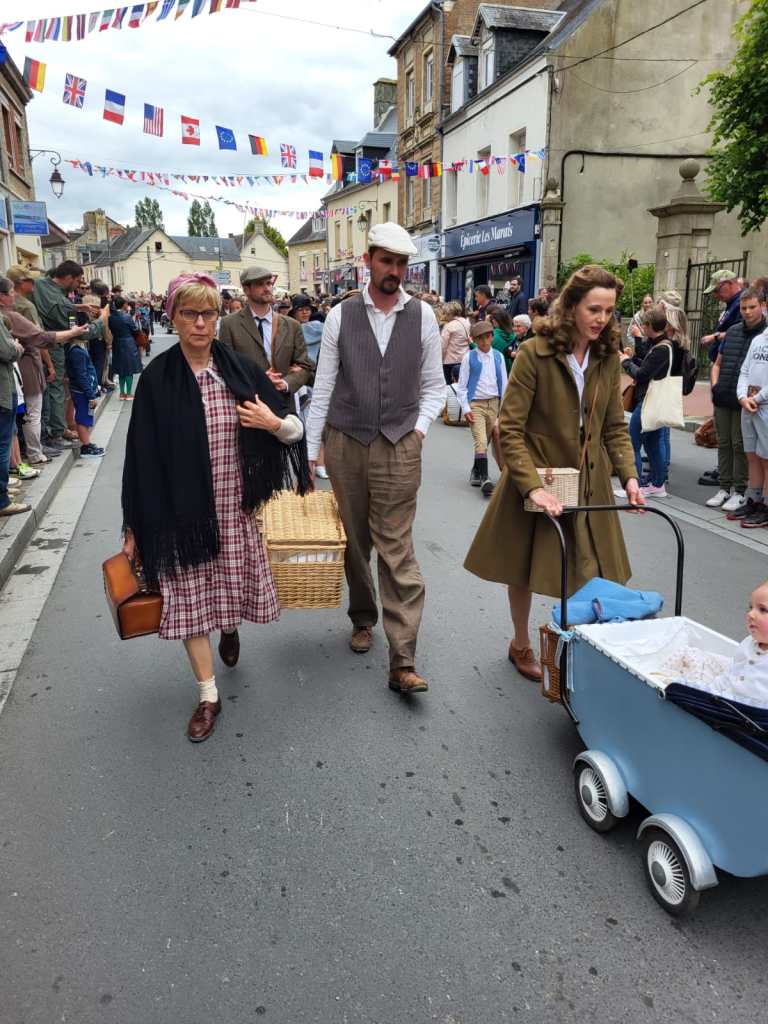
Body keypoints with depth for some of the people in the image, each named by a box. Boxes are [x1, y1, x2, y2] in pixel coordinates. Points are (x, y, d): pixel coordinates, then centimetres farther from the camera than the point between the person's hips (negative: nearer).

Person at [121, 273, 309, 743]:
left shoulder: (240, 369, -2)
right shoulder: (158, 378, -7)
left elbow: (296, 429, 4)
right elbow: (142, 455, -5)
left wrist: (274, 423, -19)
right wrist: (135, 526, -3)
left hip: (235, 508, 2)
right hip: (182, 511, -1)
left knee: (234, 586, 14)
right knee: (191, 599, 6)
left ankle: (230, 627, 52)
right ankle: (209, 695, 24)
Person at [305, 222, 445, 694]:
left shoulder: (423, 316, 2)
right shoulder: (341, 316, 2)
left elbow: (434, 385, 9)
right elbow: (323, 388, 4)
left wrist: (420, 427, -6)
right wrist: (309, 450, 2)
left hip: (399, 448, -1)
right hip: (344, 443, 1)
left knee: (397, 550, -5)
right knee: (354, 542, 12)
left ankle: (403, 662, -2)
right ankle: (363, 618, 37)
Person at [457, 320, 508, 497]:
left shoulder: (498, 356, 7)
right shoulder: (469, 358, -2)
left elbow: (504, 383, 12)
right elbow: (462, 386, 0)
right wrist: (466, 409, -7)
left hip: (493, 404, 4)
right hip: (475, 404, -4)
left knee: (486, 441, 12)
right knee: (481, 442, -16)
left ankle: (476, 473, 31)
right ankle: (484, 479, -18)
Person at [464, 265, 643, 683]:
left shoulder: (608, 357, 1)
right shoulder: (534, 353, -16)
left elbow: (615, 427, 7)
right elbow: (510, 429, -17)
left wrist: (629, 476, -7)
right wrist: (533, 486, -25)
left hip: (589, 483, 4)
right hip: (536, 480, -4)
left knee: (590, 574, 4)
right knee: (524, 570, 12)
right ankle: (520, 646, 34)